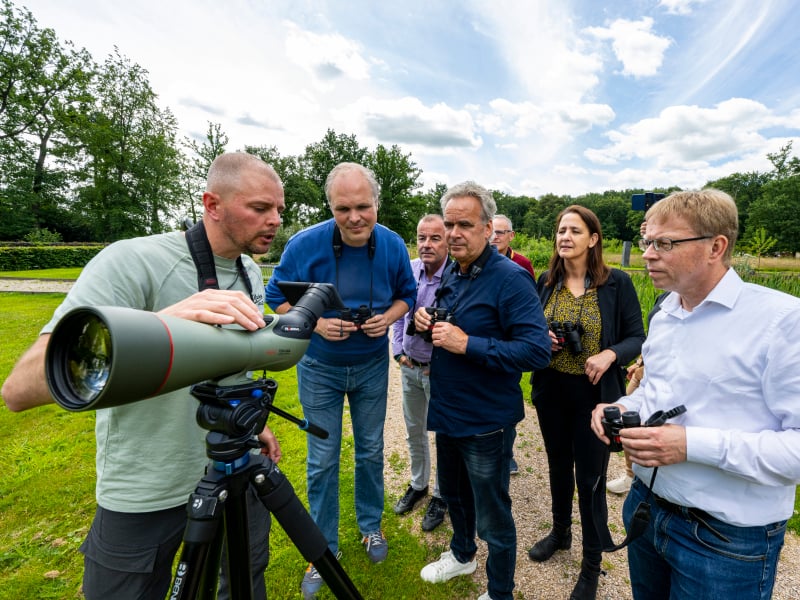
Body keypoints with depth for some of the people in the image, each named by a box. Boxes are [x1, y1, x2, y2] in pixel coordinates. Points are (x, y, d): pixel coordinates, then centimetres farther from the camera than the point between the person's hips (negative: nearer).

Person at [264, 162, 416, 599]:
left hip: (372, 365, 2)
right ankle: (324, 549, 32)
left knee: (371, 452, 17)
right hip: (319, 368, -1)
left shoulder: (392, 245, -11)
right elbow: (278, 298, -7)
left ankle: (371, 526, 43)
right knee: (322, 461, 9)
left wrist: (388, 317, -18)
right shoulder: (305, 244, -20)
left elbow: (406, 294, 4)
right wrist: (315, 323, -24)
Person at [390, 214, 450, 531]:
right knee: (414, 431, 22)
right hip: (409, 367, 5)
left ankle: (440, 496, 36)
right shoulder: (408, 270, -4)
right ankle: (418, 485, 45)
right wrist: (399, 352, 4)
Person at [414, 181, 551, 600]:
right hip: (446, 411, 8)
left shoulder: (510, 279, -21)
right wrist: (425, 321, -5)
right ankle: (462, 554, 55)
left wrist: (467, 344, -30)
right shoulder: (450, 274, 4)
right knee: (453, 493, 28)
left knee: (492, 518, 13)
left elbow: (537, 350, -27)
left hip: (486, 421, -7)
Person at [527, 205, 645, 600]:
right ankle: (560, 532, 46)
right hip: (550, 390, 4)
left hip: (594, 394, -3)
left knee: (590, 477, 8)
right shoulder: (546, 282, 0)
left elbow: (637, 338, -6)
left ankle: (592, 562, 31)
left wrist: (610, 354, -24)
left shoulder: (617, 283, -9)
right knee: (558, 465, 21)